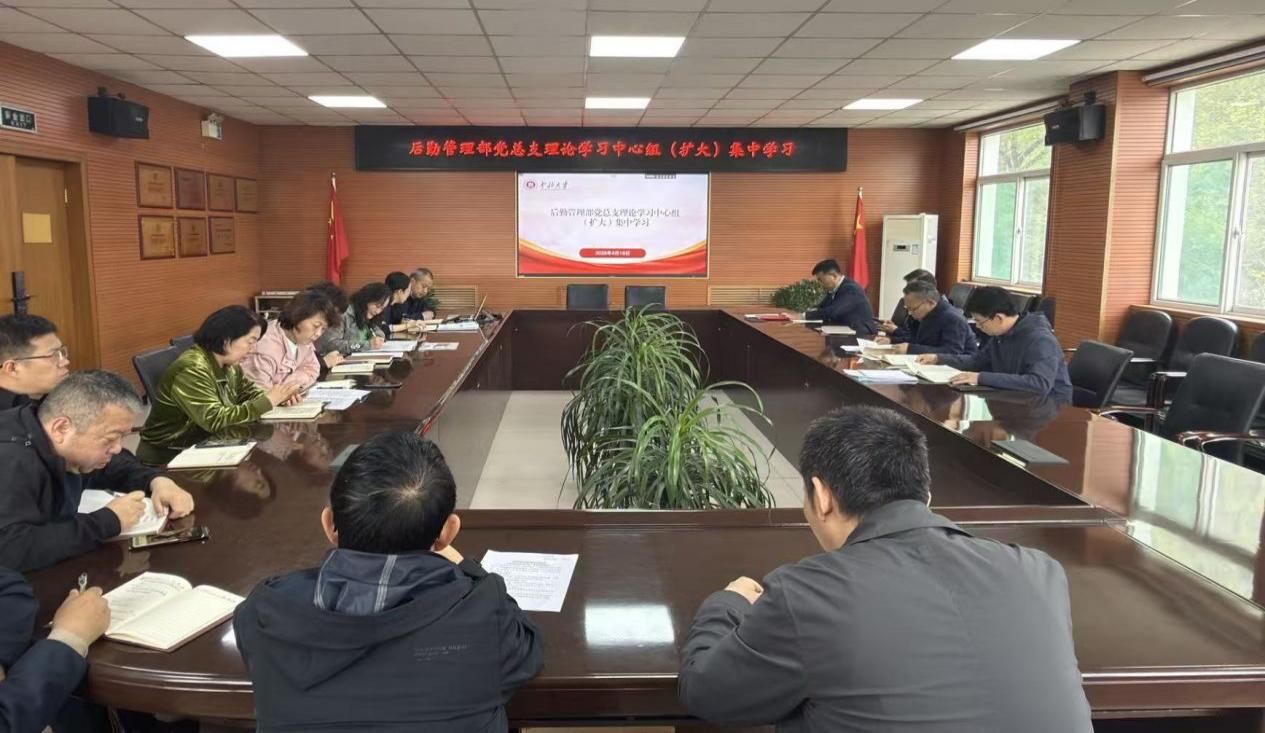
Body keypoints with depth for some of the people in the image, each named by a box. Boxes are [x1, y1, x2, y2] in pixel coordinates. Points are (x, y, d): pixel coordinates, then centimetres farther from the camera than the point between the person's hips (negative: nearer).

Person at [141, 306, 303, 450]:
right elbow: (215, 420, -30)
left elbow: (246, 390, 15)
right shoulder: (192, 369, -24)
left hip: (207, 441, 8)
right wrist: (268, 401, -25)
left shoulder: (229, 364, 0)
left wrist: (276, 397, -7)